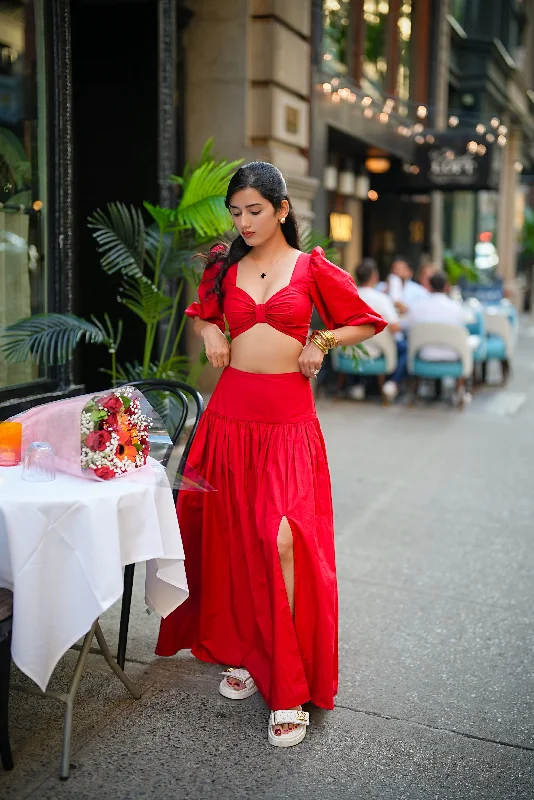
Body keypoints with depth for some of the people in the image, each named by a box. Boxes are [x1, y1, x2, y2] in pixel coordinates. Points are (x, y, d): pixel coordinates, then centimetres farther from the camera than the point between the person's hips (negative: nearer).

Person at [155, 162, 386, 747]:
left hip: (289, 419, -3)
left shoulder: (311, 268, 2)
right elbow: (201, 312, 29)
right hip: (232, 411, 4)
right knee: (234, 538, 8)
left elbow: (366, 323, 12)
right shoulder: (224, 266, 10)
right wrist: (208, 330, 8)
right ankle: (244, 653, 26)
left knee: (283, 539, -14)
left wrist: (320, 342, -3)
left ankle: (290, 688, -4)